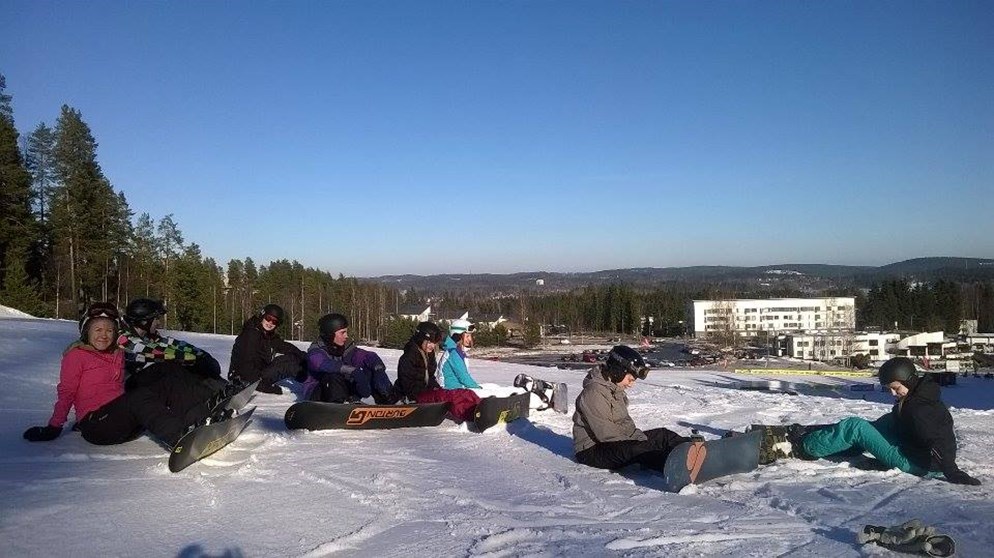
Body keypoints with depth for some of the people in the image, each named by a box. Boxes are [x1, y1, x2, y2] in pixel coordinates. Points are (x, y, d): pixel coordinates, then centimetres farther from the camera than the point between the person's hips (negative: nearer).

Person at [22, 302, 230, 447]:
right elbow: (66, 393, 1)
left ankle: (211, 404, -36)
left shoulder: (117, 354, 22)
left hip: (122, 420, 6)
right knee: (141, 396, -37)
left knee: (173, 378, -11)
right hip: (96, 425, -6)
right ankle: (180, 437, -60)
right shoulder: (76, 355, 5)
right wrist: (53, 427, -5)